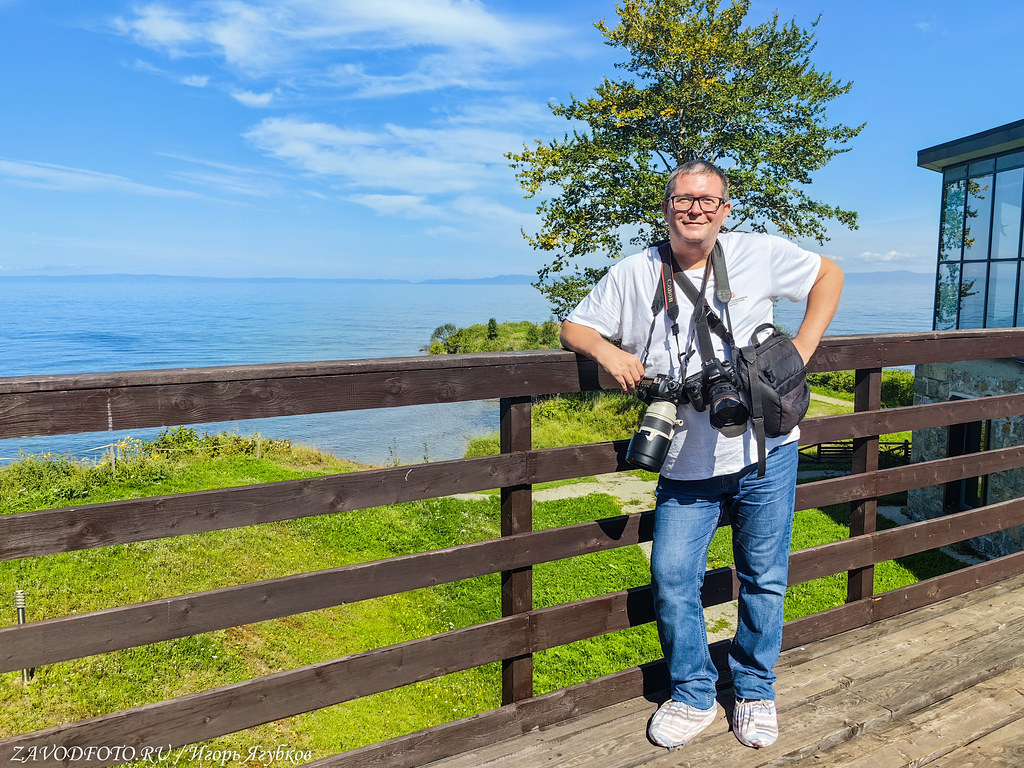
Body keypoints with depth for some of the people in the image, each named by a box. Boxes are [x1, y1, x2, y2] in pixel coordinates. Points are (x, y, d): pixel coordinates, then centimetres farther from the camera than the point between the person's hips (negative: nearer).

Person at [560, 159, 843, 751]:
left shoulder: (759, 254, -2)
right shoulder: (633, 275, 0)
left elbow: (828, 276, 11)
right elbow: (574, 328, 6)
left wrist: (800, 352, -1)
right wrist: (607, 350, -17)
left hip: (765, 454, 0)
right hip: (687, 464, 1)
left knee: (764, 580, 11)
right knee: (673, 580, -1)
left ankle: (755, 693, 34)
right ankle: (694, 698, 23)